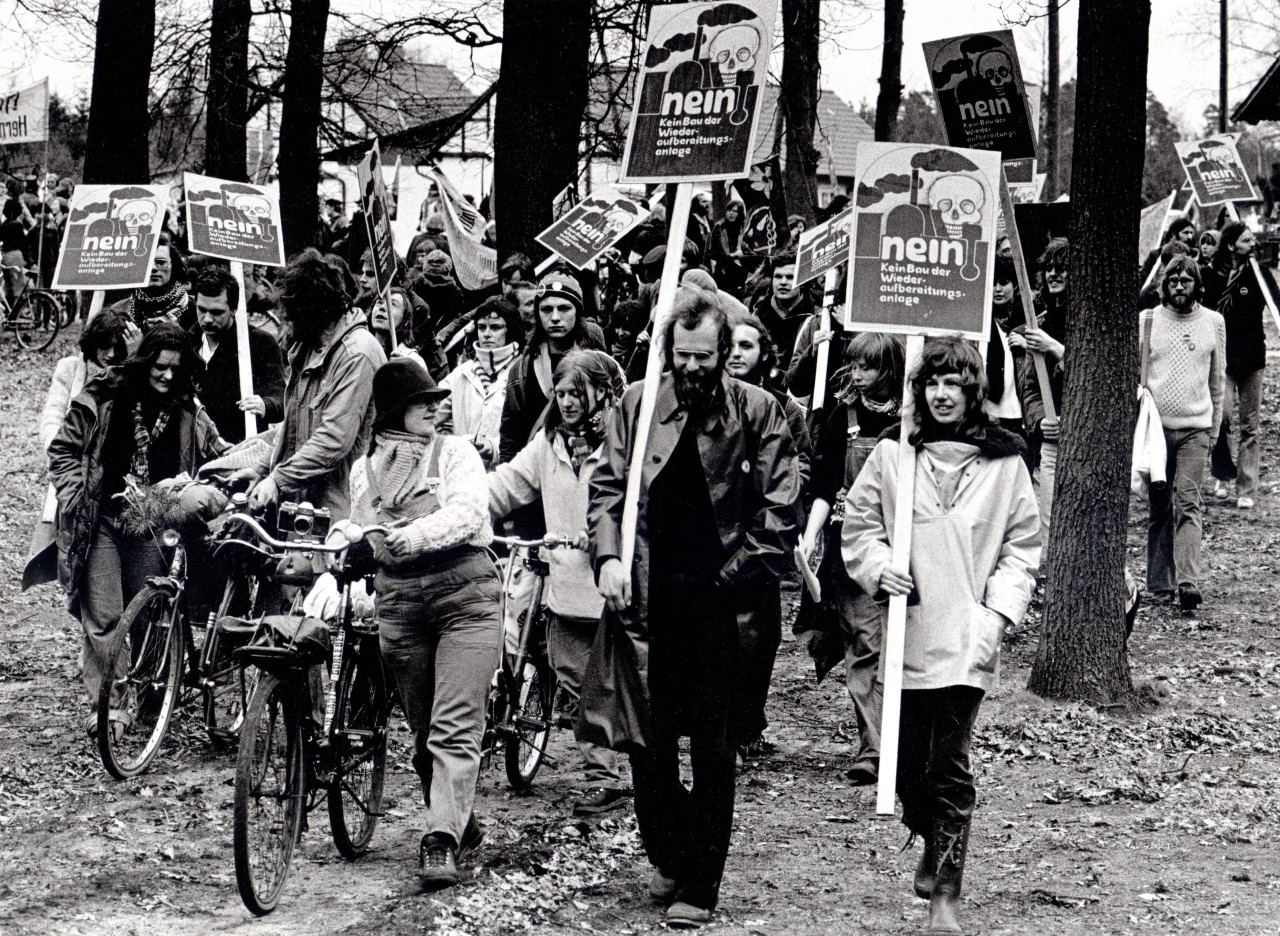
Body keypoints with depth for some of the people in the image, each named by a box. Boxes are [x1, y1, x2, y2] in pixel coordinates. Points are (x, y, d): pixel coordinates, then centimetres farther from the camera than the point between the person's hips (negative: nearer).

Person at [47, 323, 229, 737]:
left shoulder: (186, 410, 3)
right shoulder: (102, 398, -5)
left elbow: (216, 454, 8)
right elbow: (62, 450, 1)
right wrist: (77, 498, -8)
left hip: (149, 527, 3)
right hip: (99, 524, -3)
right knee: (103, 617, -6)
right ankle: (103, 704, -1)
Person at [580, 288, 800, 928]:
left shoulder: (756, 412, 1)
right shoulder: (637, 403, 8)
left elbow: (778, 509, 1)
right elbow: (607, 486, 10)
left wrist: (738, 576, -7)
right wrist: (609, 556, -6)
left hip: (719, 601, -2)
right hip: (645, 596, 2)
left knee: (711, 748, 3)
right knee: (645, 740, 6)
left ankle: (697, 886, 11)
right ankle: (667, 857, 27)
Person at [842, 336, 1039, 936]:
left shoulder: (1004, 464, 3)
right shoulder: (891, 455, 5)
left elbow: (1023, 543, 8)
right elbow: (858, 526, 10)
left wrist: (999, 610, -3)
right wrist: (879, 569, -8)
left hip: (967, 636, -2)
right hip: (905, 631, 2)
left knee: (950, 766, -7)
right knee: (907, 762, 12)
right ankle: (934, 845, 40)